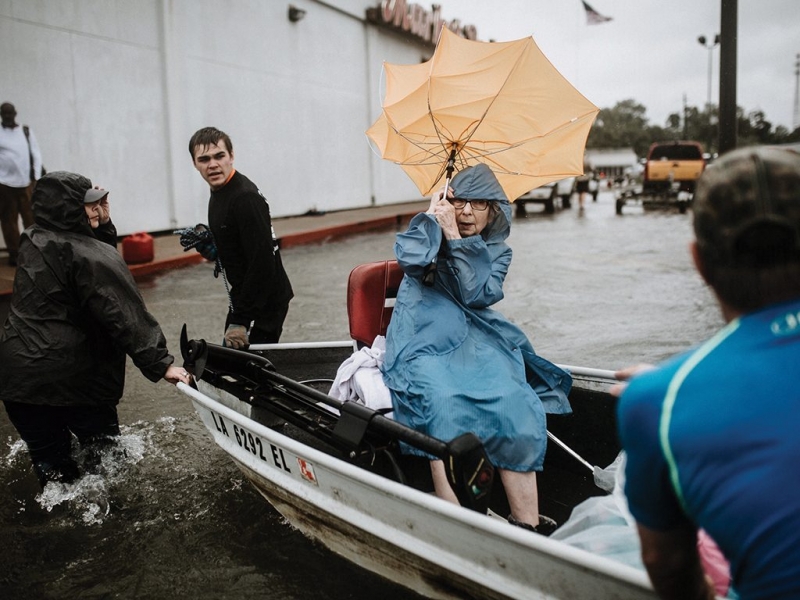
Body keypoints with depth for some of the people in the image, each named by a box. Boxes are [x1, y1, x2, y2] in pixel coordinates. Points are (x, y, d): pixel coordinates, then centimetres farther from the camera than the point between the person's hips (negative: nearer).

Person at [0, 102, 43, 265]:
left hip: (26, 183, 0)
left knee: (32, 218, -3)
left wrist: (36, 177, 1)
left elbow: (36, 155, 10)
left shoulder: (26, 131, 11)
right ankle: (14, 253, 9)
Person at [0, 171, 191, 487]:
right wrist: (160, 363, -22)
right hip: (72, 376, -7)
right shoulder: (91, 257, -17)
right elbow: (126, 317, -23)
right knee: (104, 448, 15)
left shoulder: (33, 244, 8)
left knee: (48, 456, 17)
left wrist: (103, 222, 4)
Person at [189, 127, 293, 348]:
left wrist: (240, 320, -25)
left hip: (264, 302, -10)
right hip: (245, 297, 10)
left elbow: (262, 263, -26)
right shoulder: (218, 193, 9)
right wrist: (210, 246, 6)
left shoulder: (246, 198, -21)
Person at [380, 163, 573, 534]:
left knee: (516, 409, -26)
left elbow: (477, 295, -5)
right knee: (444, 406, -34)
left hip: (475, 346, 2)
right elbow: (409, 259, -12)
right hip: (424, 344, -2)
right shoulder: (430, 235, 13)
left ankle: (527, 522, -24)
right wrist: (432, 214, -2)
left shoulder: (497, 252, 16)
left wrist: (456, 238, -8)